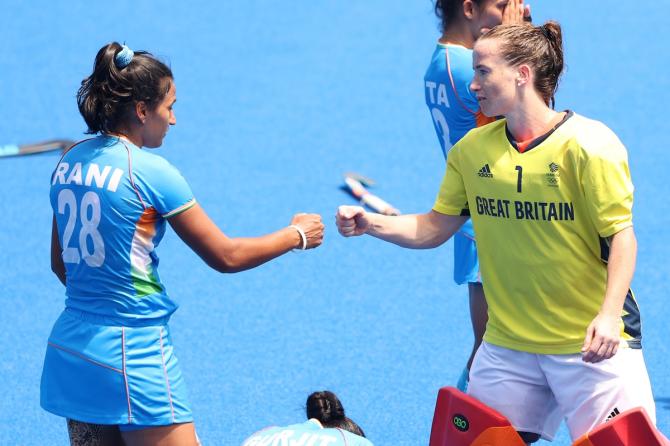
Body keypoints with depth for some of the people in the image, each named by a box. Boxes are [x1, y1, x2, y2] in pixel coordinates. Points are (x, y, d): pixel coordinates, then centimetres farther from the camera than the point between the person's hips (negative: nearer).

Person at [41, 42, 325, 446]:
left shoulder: (70, 164, 7)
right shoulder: (150, 171, -13)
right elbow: (224, 256, -6)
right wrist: (297, 235, 7)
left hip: (69, 347, 8)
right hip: (133, 353, -8)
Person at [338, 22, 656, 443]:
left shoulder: (589, 144, -12)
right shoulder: (471, 149, 5)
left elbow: (621, 235, -12)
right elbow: (435, 227, 10)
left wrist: (609, 314, -24)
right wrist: (371, 223, -6)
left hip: (591, 344, -5)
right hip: (507, 342, 5)